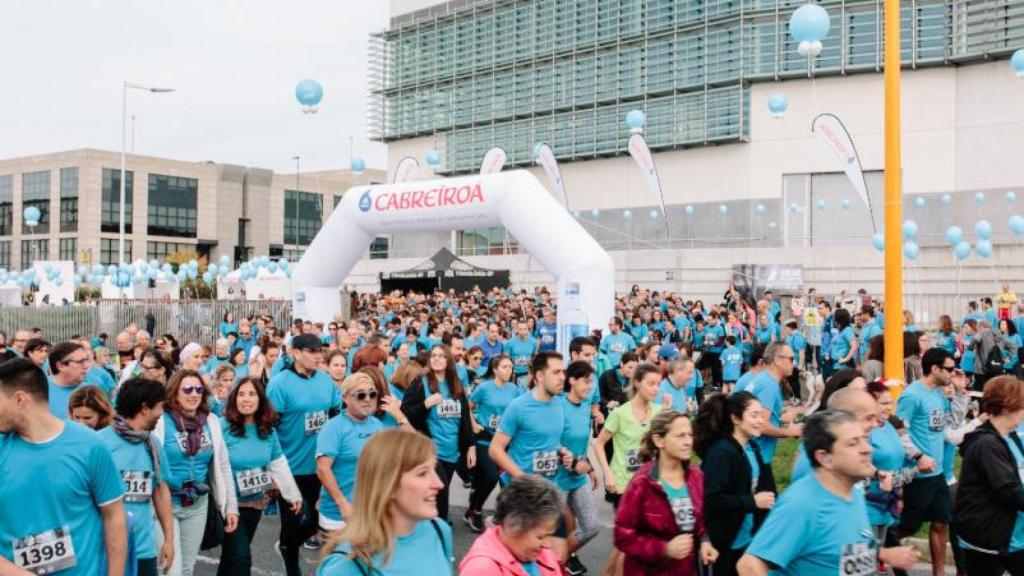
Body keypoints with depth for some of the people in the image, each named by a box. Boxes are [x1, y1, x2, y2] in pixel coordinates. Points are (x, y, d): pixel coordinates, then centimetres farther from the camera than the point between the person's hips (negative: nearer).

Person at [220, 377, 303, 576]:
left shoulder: (268, 430, 1)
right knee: (240, 557, -5)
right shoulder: (223, 427, -17)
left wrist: (294, 494, 6)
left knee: (234, 554, 19)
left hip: (256, 502, 5)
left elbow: (279, 463, 7)